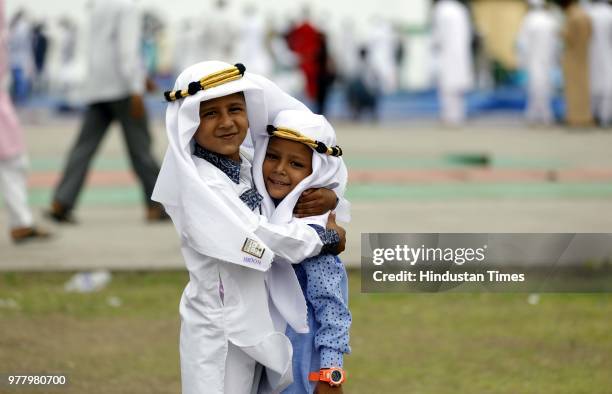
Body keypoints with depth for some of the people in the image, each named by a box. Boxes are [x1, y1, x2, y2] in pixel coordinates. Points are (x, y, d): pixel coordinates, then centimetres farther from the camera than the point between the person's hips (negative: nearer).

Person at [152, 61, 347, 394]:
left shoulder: (251, 161, 3)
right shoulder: (199, 184, -20)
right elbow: (260, 236, -23)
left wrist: (329, 197, -9)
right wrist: (328, 237, -10)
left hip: (256, 317, 8)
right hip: (220, 328, -8)